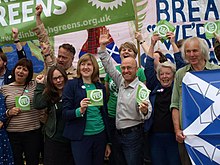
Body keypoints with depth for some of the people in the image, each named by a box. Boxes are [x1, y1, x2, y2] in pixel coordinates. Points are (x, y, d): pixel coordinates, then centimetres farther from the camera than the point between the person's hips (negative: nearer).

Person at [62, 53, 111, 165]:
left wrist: (107, 142, 15)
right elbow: (65, 114, -5)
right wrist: (79, 110, -26)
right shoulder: (71, 85, -2)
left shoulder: (101, 87, 9)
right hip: (80, 138, -4)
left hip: (100, 136, 4)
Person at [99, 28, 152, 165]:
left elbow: (147, 114, -18)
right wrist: (103, 46, 4)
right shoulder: (121, 82, 7)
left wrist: (144, 110, -41)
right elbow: (109, 66, 12)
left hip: (134, 135, -7)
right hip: (118, 134, 7)